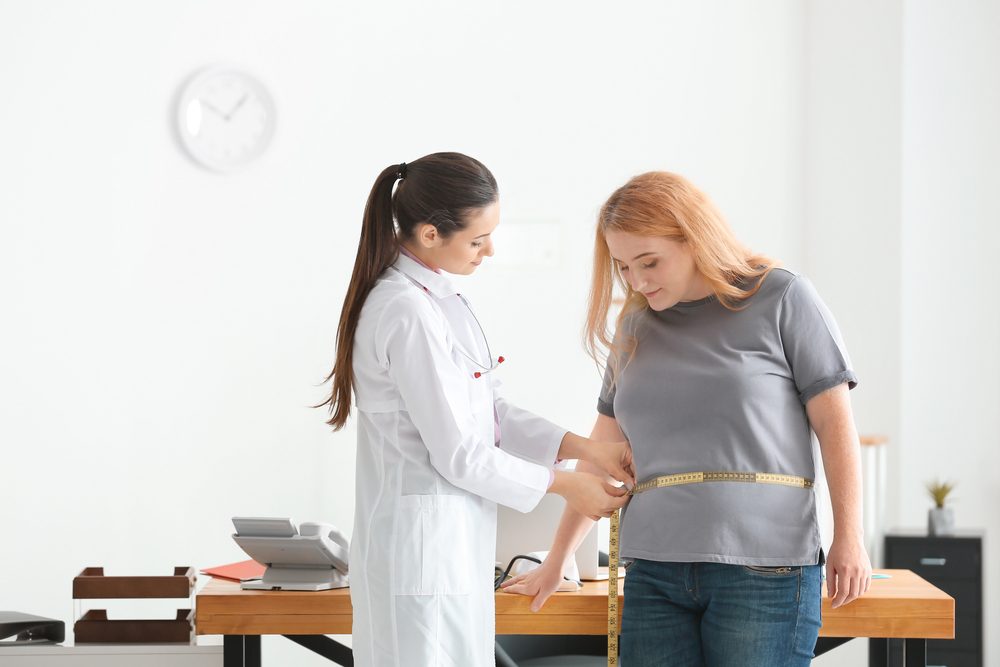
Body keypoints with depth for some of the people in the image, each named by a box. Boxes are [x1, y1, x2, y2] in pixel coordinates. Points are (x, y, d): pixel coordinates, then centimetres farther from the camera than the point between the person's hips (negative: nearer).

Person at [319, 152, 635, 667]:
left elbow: (486, 411, 15)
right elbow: (458, 454, -17)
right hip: (424, 542, -10)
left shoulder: (437, 297, 9)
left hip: (454, 541, 10)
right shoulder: (409, 314, -20)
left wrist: (582, 447, 6)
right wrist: (565, 485, -6)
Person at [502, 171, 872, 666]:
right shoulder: (636, 327, 15)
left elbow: (835, 423, 1)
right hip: (655, 572, 4)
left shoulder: (781, 299, 2)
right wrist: (555, 562, 19)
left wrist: (848, 538, -7)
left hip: (761, 570, -4)